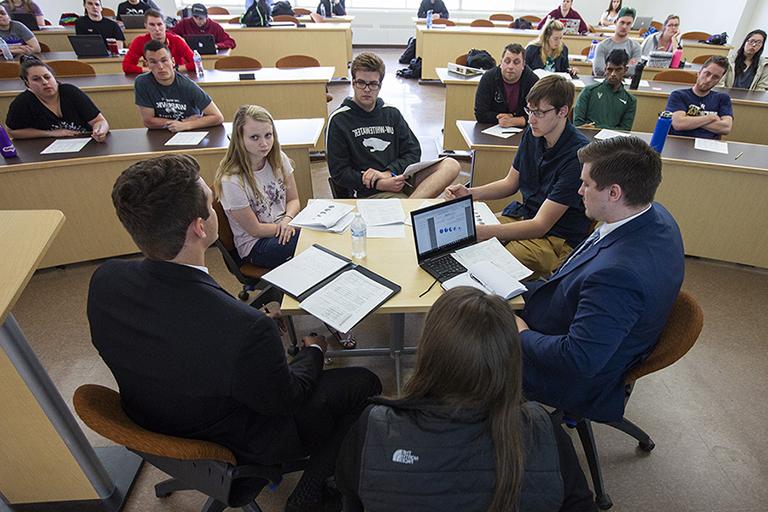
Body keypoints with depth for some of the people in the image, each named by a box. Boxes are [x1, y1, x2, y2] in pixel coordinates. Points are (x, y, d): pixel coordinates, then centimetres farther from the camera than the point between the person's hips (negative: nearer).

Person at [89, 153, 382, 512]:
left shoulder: (104, 281, -20)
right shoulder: (245, 329, -41)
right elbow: (285, 399, -20)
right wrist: (314, 350, -1)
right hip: (235, 448, -6)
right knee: (362, 382, 7)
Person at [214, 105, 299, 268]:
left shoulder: (279, 159, -3)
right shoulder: (230, 181, -21)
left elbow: (293, 199, 4)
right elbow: (255, 230, -13)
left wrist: (288, 219, -17)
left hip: (283, 232, 6)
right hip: (256, 245, -6)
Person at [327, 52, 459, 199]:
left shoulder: (392, 113, 16)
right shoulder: (339, 120, 2)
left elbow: (413, 152, 12)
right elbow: (339, 173, -2)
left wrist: (389, 172, -9)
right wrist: (379, 184, -14)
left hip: (401, 179, 7)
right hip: (370, 193, -6)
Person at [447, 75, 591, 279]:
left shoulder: (577, 155, -23)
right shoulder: (532, 133, 1)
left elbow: (540, 226, -24)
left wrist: (482, 232, -33)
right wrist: (469, 193, -4)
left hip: (557, 238, -7)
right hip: (523, 215, 8)